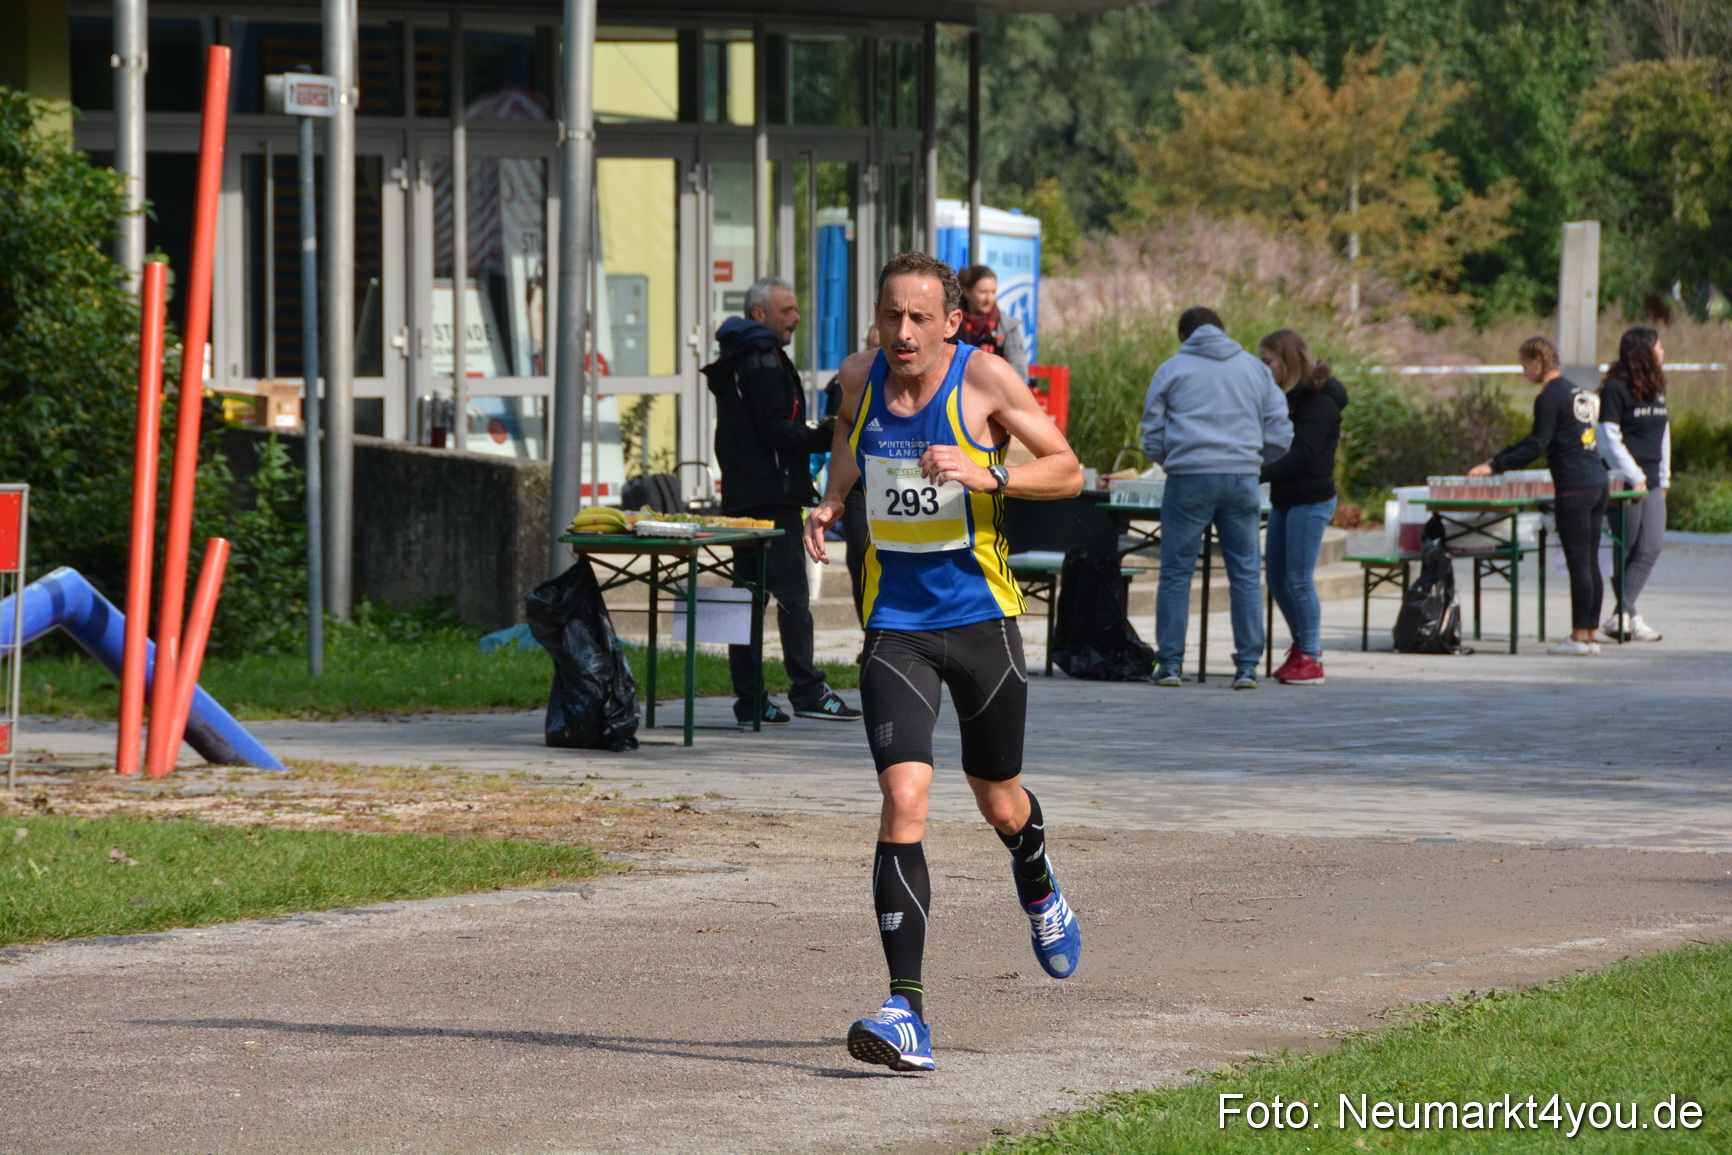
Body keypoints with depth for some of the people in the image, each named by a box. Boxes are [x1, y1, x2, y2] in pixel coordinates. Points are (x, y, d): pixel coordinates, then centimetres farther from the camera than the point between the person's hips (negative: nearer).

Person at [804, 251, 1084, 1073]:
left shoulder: (986, 380, -9)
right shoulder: (859, 379, 1)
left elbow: (1067, 473, -5)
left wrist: (985, 474, -22)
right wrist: (831, 499, 5)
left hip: (980, 616, -1)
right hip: (895, 624, 1)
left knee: (999, 801, 15)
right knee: (903, 799, -17)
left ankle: (1036, 884, 55)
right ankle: (906, 1014, -21)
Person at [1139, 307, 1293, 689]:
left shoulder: (1171, 371, 7)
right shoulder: (1256, 370, 12)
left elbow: (1152, 439, 6)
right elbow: (1280, 435, 9)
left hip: (1188, 481, -2)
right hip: (1242, 479, 2)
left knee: (1176, 573, 4)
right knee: (1246, 573, 6)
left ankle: (1169, 663, 2)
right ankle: (1247, 666, 3)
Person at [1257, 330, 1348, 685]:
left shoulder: (1319, 402, -15)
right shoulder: (1288, 398, 13)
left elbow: (1302, 455, -23)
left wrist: (1257, 476, -29)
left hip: (1310, 501, -9)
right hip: (1284, 500, 9)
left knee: (1299, 579, -7)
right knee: (1277, 579, 12)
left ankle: (1311, 657, 0)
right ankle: (1303, 646, 26)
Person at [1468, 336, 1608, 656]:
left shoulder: (1550, 398, -11)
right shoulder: (1576, 392, 18)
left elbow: (1537, 445, -15)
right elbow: (1541, 440, 24)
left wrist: (1495, 467, -13)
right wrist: (1500, 459, 25)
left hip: (1574, 488, -9)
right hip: (1597, 482, 9)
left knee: (1579, 563, -6)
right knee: (1590, 563, 10)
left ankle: (1579, 637, -5)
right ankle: (1590, 634, 11)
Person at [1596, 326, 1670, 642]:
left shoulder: (1657, 390, 14)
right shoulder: (1616, 389, -9)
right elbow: (1608, 438, -12)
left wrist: (1664, 479, 15)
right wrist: (1635, 478, -13)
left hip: (1650, 483, 6)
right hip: (1624, 483, -6)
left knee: (1653, 546, -6)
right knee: (1629, 551, -3)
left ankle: (1622, 616, -6)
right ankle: (1625, 616, 1)